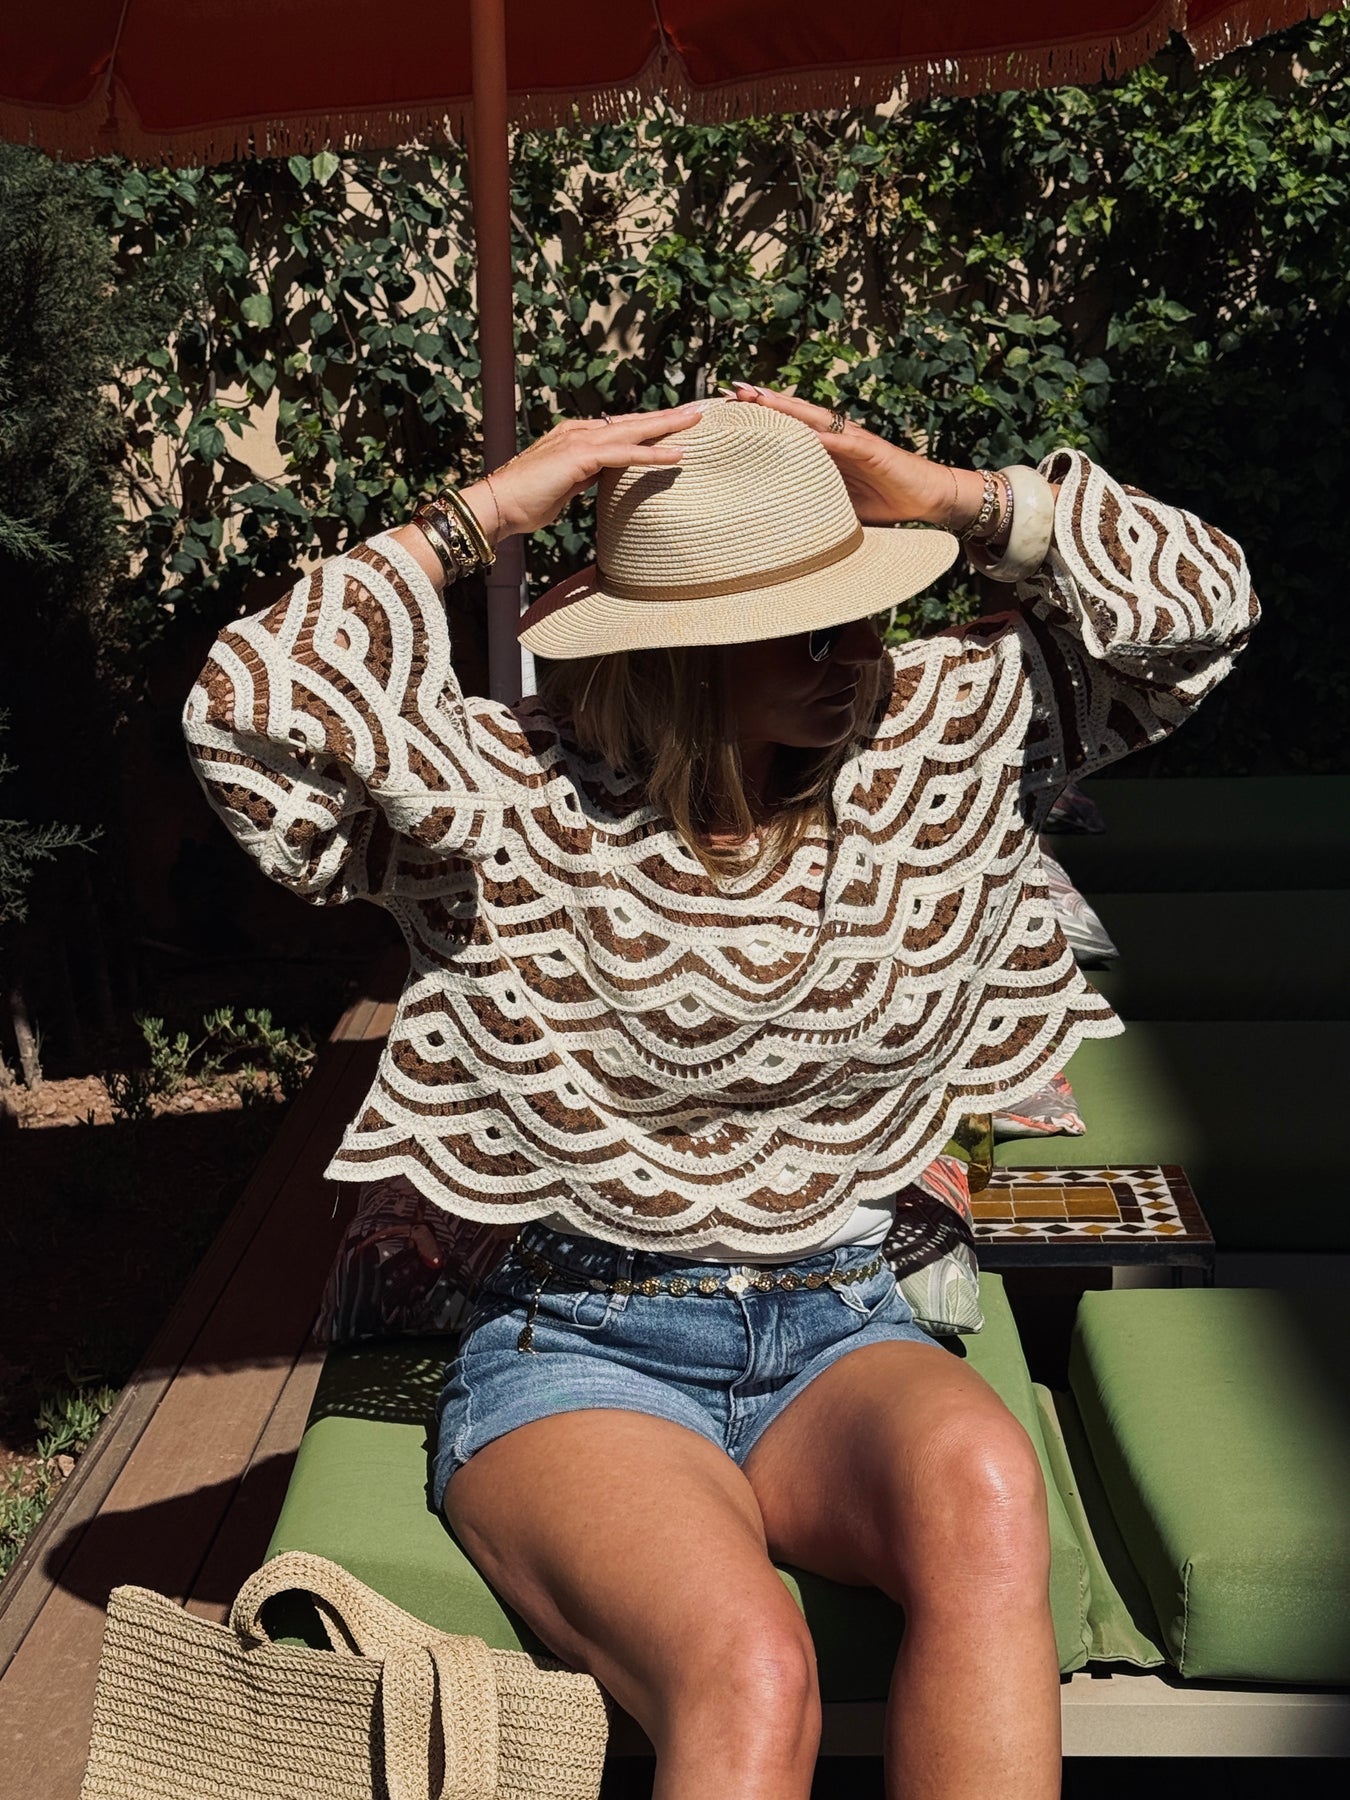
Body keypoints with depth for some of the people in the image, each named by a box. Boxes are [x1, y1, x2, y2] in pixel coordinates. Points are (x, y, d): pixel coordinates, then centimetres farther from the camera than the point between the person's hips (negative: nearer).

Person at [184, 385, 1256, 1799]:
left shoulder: (941, 734, 2)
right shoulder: (514, 798, -10)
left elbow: (1200, 605, 2)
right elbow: (244, 713, -23)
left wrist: (952, 495, -7)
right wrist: (480, 515, -17)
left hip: (843, 1336, 4)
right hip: (578, 1353, -3)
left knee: (983, 1484, -32)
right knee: (748, 1673, -32)